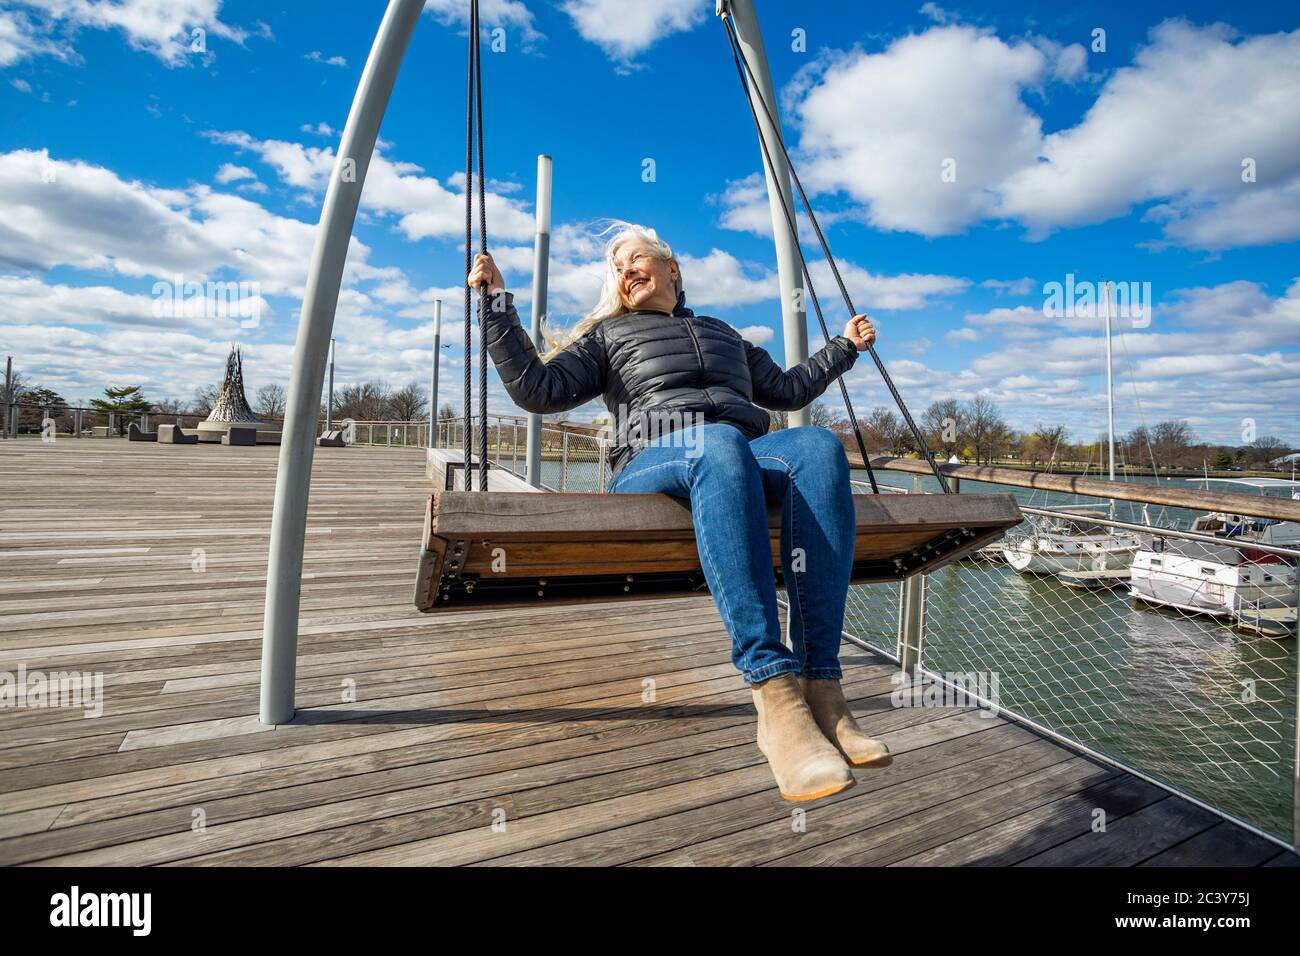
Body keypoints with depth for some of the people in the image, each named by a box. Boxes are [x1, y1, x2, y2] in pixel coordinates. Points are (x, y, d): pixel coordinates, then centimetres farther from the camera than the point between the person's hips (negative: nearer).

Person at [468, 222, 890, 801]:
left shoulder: (723, 333, 37)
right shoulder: (607, 335, 26)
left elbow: (788, 390, 44)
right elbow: (538, 390, 10)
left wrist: (845, 346, 44)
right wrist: (497, 302, 4)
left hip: (748, 456, 4)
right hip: (652, 460, -3)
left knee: (820, 446, -31)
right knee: (718, 443, -39)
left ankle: (820, 685, -38)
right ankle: (776, 694, -45)